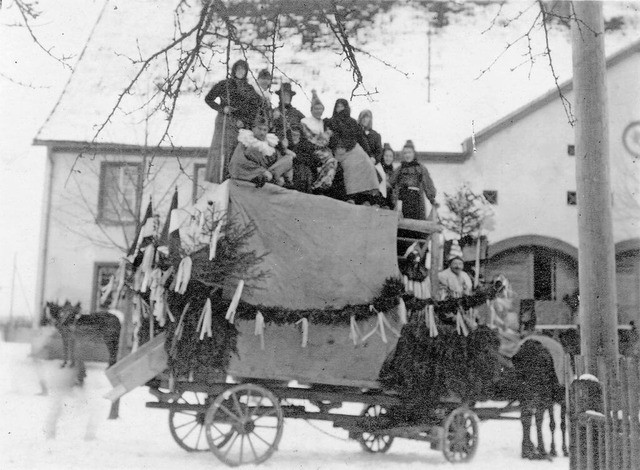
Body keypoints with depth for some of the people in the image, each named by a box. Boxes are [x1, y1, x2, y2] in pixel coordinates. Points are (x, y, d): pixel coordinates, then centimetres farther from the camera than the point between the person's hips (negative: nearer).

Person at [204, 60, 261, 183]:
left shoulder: (249, 89, 12)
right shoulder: (223, 85, 3)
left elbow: (254, 108, 9)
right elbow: (208, 99, 5)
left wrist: (244, 121, -6)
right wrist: (222, 109, -9)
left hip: (241, 124, 3)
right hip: (225, 121, -3)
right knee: (223, 149, -10)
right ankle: (219, 178, -9)